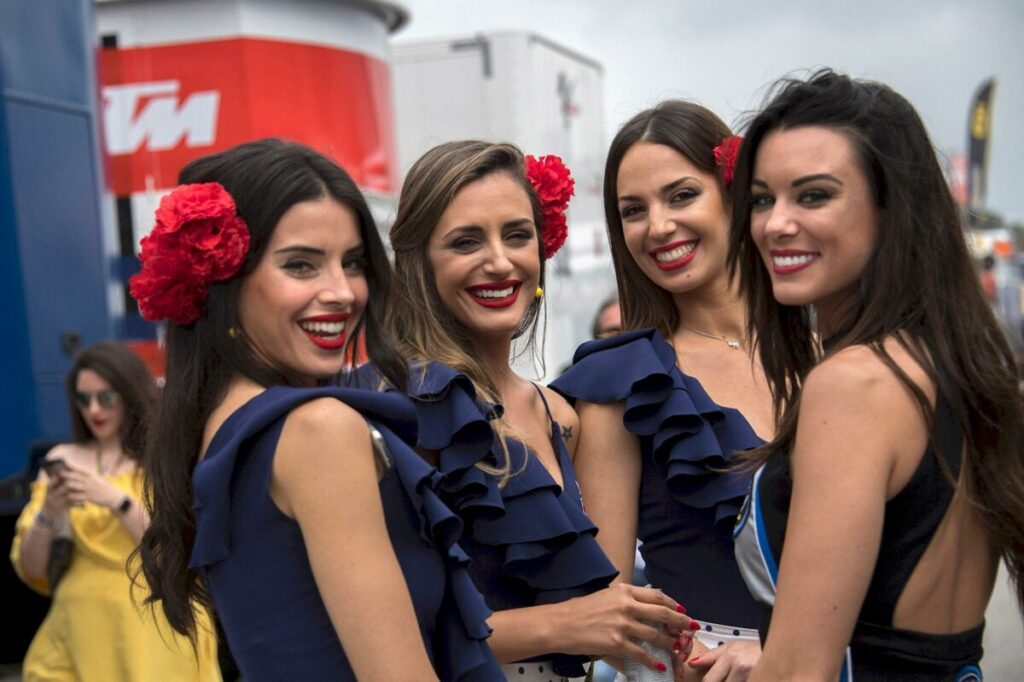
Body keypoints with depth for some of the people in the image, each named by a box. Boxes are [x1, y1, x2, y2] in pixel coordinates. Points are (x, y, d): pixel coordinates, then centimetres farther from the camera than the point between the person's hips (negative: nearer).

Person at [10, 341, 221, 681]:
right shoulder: (63, 459, 6)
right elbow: (31, 571, 6)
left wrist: (117, 501, -20)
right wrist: (48, 515, -12)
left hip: (154, 631, -3)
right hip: (78, 631, 3)